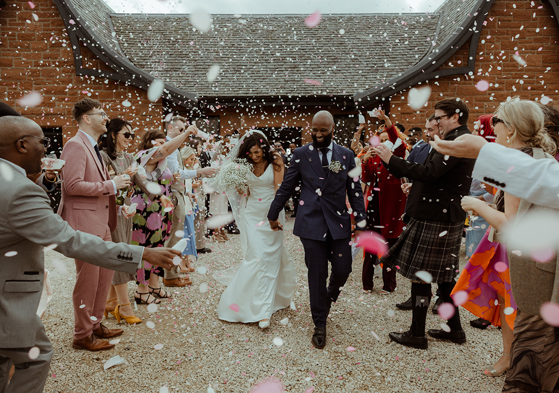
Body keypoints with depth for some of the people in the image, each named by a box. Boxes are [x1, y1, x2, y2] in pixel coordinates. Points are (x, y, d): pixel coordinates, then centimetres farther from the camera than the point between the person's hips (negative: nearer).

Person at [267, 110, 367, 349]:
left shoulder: (346, 155, 6)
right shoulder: (301, 154, 2)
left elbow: (355, 191, 8)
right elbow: (286, 187, 6)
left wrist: (361, 220, 2)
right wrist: (273, 215, 11)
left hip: (338, 222, 2)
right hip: (311, 222, -2)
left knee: (343, 269, 2)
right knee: (317, 275, 3)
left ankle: (330, 295, 39)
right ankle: (320, 325, 20)